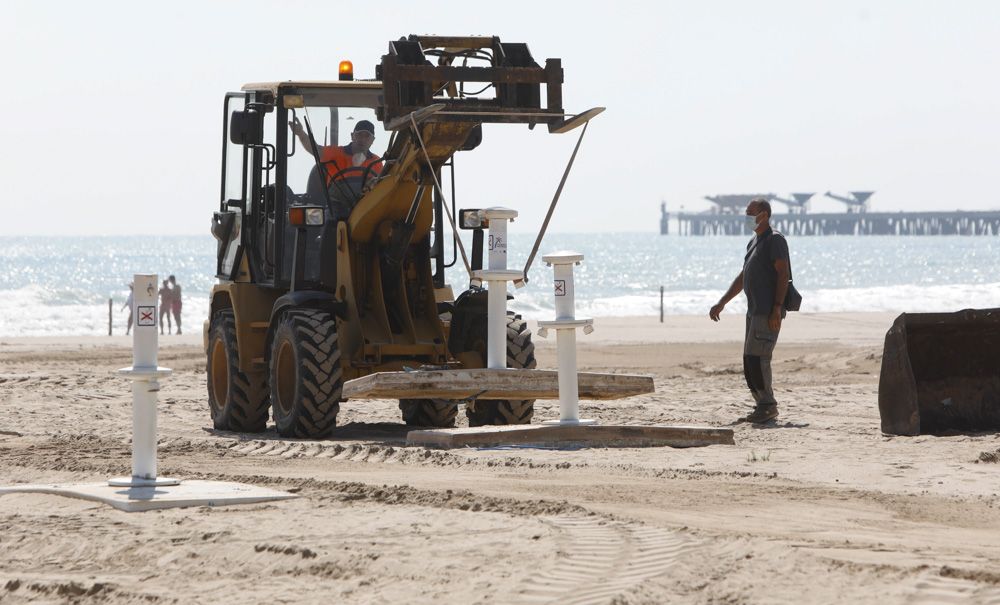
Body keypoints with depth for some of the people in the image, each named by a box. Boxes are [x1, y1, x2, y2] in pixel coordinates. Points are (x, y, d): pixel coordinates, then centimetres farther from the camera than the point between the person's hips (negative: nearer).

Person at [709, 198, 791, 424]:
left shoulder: (775, 240, -8)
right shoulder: (754, 242, 20)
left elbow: (783, 274, -16)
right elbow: (743, 277, 27)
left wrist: (776, 308, -23)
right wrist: (722, 303, 23)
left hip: (768, 312, -10)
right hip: (754, 311, 10)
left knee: (757, 357, -15)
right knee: (749, 361, 8)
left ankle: (767, 406, -11)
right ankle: (764, 408, 12)